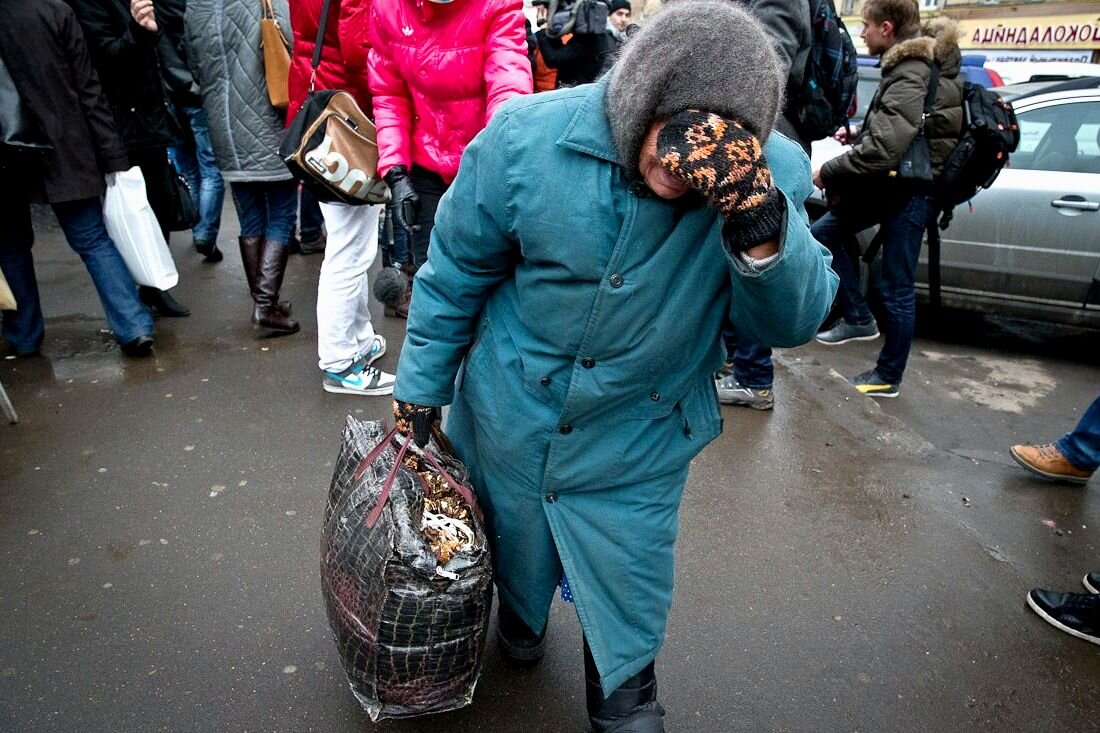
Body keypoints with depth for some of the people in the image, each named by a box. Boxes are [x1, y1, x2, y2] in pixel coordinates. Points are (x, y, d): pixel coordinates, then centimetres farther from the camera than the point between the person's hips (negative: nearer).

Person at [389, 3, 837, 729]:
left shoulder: (771, 173, -18)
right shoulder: (527, 138, -21)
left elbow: (791, 323, -21)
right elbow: (455, 274, -9)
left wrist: (759, 222, -41)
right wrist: (419, 392, -1)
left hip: (635, 450, 0)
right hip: (510, 421, 1)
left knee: (627, 603, 16)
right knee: (514, 554, 27)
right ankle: (520, 619, 63)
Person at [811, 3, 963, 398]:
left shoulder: (911, 79, -23)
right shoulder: (917, 63, 8)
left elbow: (882, 152, -30)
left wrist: (829, 172, -17)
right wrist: (857, 132, 6)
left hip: (911, 192, -10)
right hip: (893, 184, 10)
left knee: (896, 288, 0)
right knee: (823, 233, 13)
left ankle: (888, 377, 13)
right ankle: (858, 319, 18)